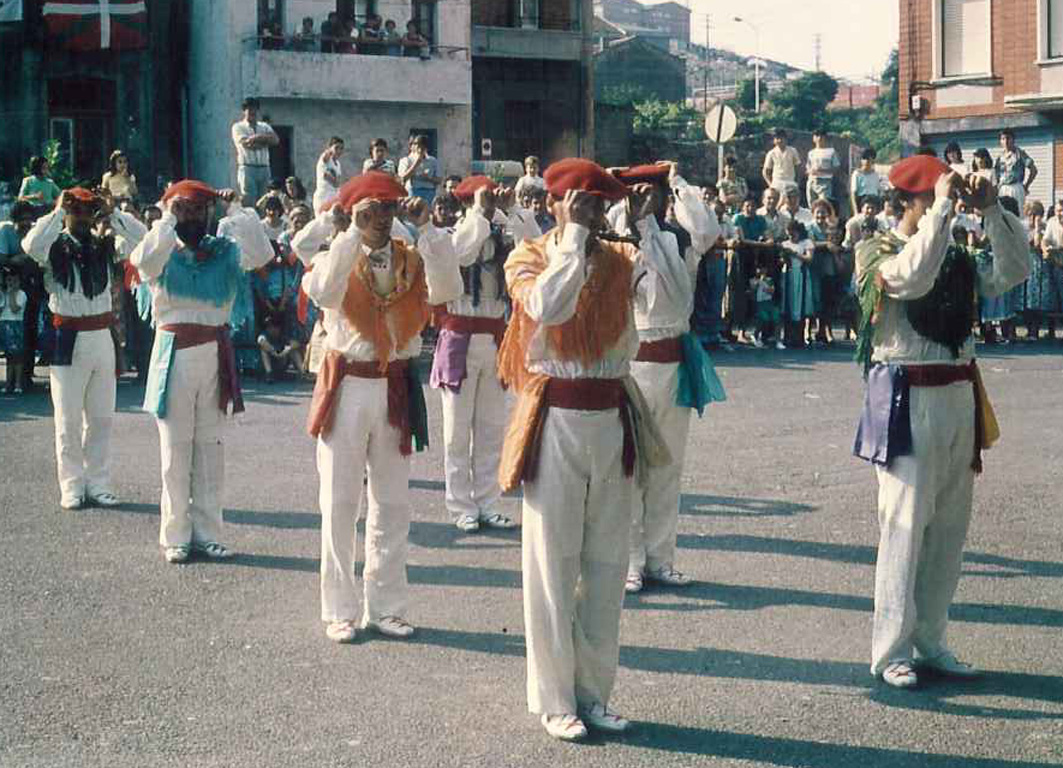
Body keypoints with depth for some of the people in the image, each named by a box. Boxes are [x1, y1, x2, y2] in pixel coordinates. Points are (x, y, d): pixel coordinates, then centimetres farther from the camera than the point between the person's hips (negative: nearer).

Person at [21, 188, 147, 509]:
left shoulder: (103, 245, 7)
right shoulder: (55, 247, -4)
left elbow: (142, 236, -2)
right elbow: (31, 245, -25)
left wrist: (110, 213, -8)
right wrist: (58, 211, -19)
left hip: (103, 338, 4)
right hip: (68, 340, -4)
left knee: (101, 417, 9)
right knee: (68, 420, 1)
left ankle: (98, 483, 16)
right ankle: (72, 487, 7)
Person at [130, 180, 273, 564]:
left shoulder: (224, 251, 6)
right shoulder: (164, 255, 1)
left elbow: (262, 253, -11)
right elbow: (142, 259, -22)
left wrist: (237, 210, -10)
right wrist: (168, 218, -15)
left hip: (215, 355, 2)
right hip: (174, 355, -2)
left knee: (211, 446, 7)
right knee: (175, 446, 2)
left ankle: (207, 532, 13)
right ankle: (175, 536, 6)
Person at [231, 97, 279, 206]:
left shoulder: (264, 126, 20)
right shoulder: (238, 127, 6)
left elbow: (275, 140, 2)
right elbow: (246, 143, -11)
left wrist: (256, 138, -8)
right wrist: (265, 140, -2)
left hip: (264, 168, 5)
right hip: (247, 168, -5)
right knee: (249, 201, -12)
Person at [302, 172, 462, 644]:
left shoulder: (413, 261, 5)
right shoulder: (336, 258, -1)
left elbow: (448, 291, -16)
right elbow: (323, 293, -24)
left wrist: (427, 230, -18)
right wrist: (353, 234, -24)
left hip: (396, 389, 3)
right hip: (347, 387, -3)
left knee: (392, 503, 8)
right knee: (339, 503, 2)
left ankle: (385, 606, 18)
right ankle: (340, 611, 9)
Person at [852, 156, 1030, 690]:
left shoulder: (957, 257, 14)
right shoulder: (879, 253, -6)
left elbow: (1013, 272, 4)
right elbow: (912, 278, -27)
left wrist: (991, 211, -2)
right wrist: (943, 209, -23)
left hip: (958, 398, 7)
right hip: (907, 401, -7)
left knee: (949, 526, 10)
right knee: (905, 525, -6)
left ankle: (929, 642, 19)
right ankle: (891, 651, 0)